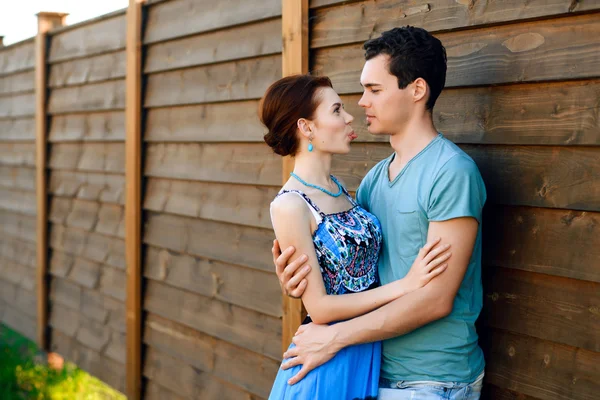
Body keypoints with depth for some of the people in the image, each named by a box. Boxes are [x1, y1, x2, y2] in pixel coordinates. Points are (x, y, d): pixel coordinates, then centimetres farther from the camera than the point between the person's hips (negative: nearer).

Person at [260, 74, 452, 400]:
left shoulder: (338, 188, 4)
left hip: (370, 350, 7)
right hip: (330, 357, -7)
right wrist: (405, 285, -20)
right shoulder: (289, 205, -19)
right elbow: (319, 308, -19)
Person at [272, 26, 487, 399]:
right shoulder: (374, 178, 6)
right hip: (378, 369, 7)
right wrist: (300, 280, -13)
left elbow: (436, 299, -21)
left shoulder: (452, 172, -17)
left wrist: (334, 337, -20)